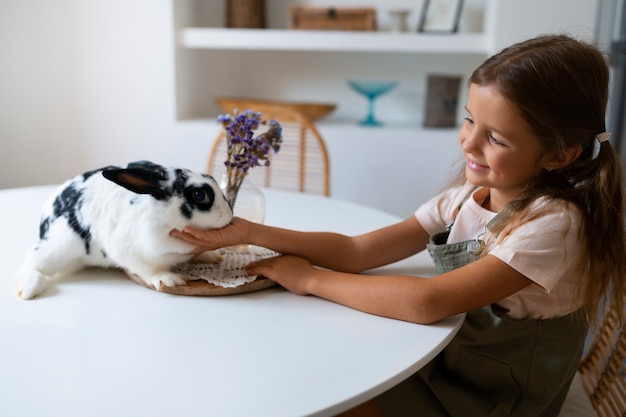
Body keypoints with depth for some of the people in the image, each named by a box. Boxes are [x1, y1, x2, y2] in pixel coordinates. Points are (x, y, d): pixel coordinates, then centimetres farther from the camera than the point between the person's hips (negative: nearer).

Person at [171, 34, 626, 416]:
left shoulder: (554, 223, -24)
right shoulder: (465, 198, -3)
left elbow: (426, 302, -33)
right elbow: (357, 251, -8)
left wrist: (310, 278, -23)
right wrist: (251, 233, -17)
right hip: (437, 372, 5)